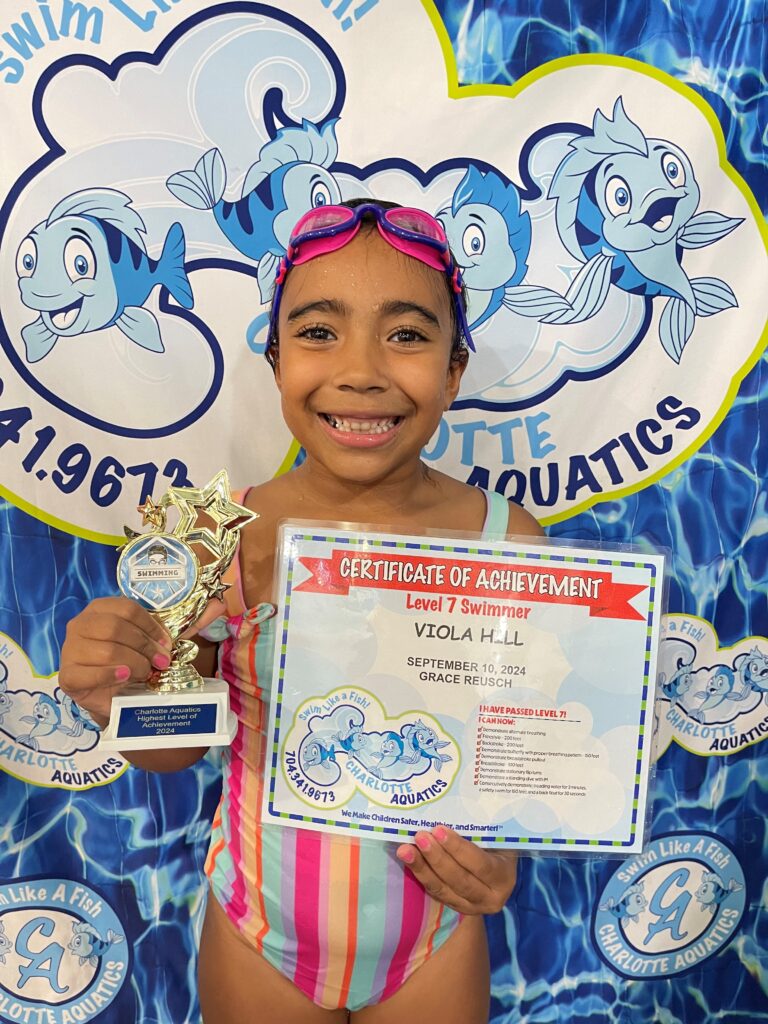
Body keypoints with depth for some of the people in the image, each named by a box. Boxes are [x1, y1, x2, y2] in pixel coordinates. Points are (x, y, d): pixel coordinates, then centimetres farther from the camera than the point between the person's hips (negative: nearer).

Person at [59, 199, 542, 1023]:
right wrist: (115, 699, -25)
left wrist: (504, 846, -21)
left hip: (434, 946, 0)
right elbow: (177, 747, -5)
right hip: (256, 935, 1)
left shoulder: (508, 542, -18)